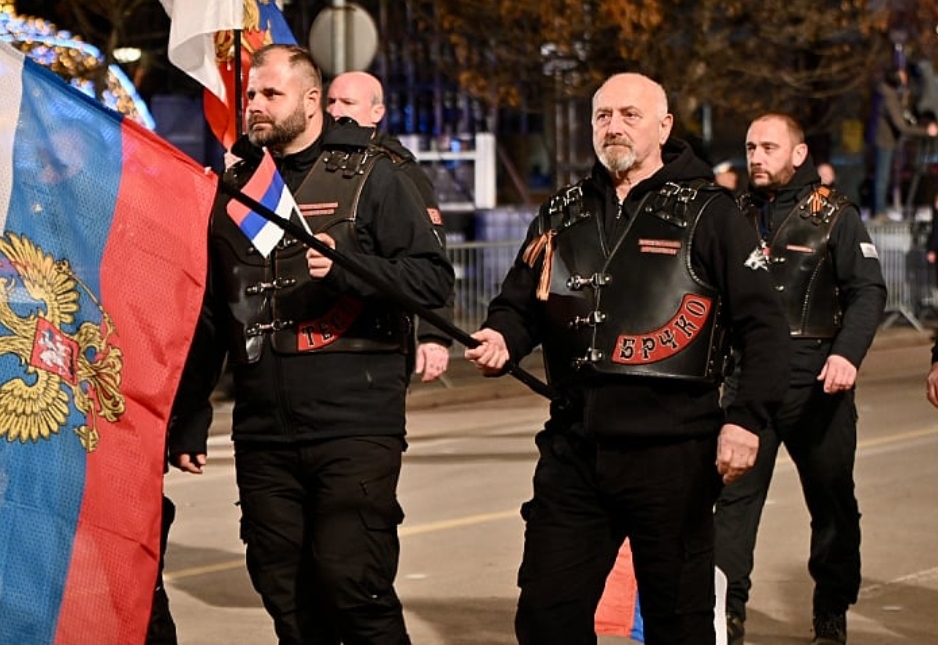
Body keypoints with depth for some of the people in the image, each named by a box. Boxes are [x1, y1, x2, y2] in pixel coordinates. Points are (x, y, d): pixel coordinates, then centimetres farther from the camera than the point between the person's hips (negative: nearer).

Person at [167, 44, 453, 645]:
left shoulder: (370, 177, 1)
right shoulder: (234, 186, 15)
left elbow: (435, 277, -5)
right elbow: (208, 317, 19)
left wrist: (349, 268, -20)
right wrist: (189, 420, 16)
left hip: (355, 429, -5)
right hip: (262, 433, 5)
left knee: (350, 579, -12)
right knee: (286, 594, 7)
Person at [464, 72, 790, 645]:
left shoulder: (707, 212, 0)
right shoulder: (562, 215, 15)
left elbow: (763, 323, -4)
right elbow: (518, 304, 21)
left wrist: (747, 420, -15)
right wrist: (502, 340, -3)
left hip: (672, 452, -4)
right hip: (574, 449, 4)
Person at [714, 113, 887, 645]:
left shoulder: (835, 216, 0)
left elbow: (868, 291, -8)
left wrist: (848, 353, -22)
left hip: (815, 381, -3)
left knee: (833, 501, 7)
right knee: (735, 494, -6)